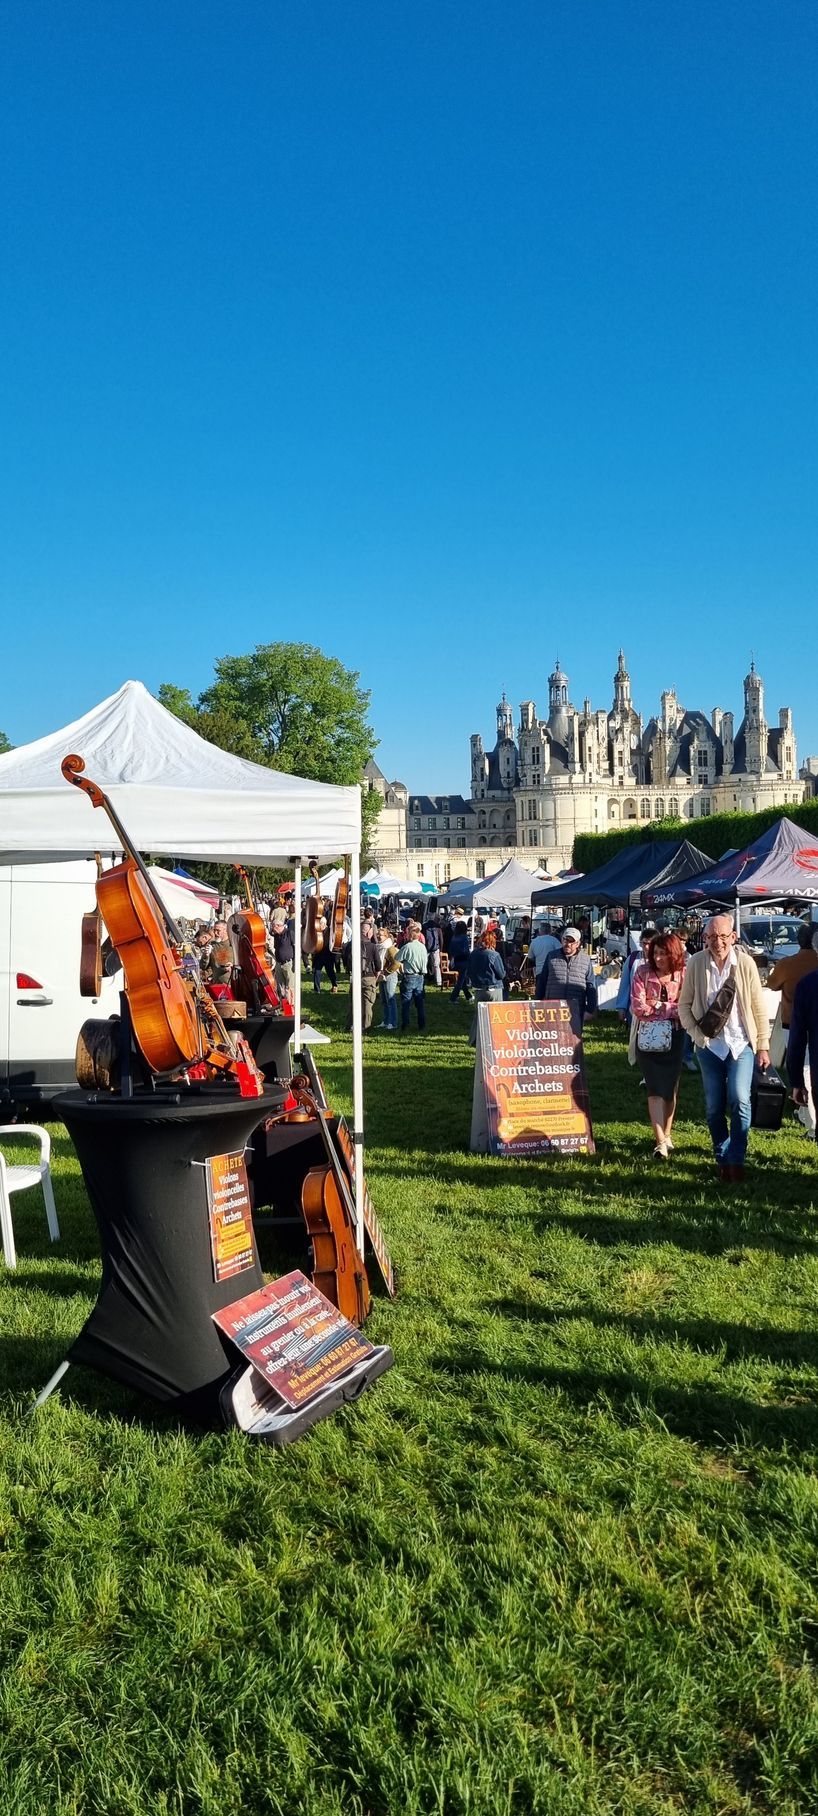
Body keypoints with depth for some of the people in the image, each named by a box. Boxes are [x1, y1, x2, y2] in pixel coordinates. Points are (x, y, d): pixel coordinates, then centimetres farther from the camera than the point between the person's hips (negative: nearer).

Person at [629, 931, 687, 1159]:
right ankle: (660, 1142, -10)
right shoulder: (642, 972, -5)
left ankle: (667, 1135, 28)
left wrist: (657, 1006, -13)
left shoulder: (683, 974, -6)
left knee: (670, 1088, 12)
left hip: (674, 1036, 1)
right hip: (648, 1036, -1)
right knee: (655, 1088, -6)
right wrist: (670, 1008, -12)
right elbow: (638, 1007, -10)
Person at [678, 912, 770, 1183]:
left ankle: (736, 1160, 1)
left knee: (739, 1101, -12)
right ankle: (722, 1158, 24)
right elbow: (685, 1004, 4)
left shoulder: (745, 963, -8)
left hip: (741, 1043, -1)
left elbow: (758, 1007, -1)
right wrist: (697, 1034, -8)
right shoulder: (695, 963, -6)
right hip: (709, 1045, 1)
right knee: (714, 1106, 8)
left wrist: (763, 1046, 0)